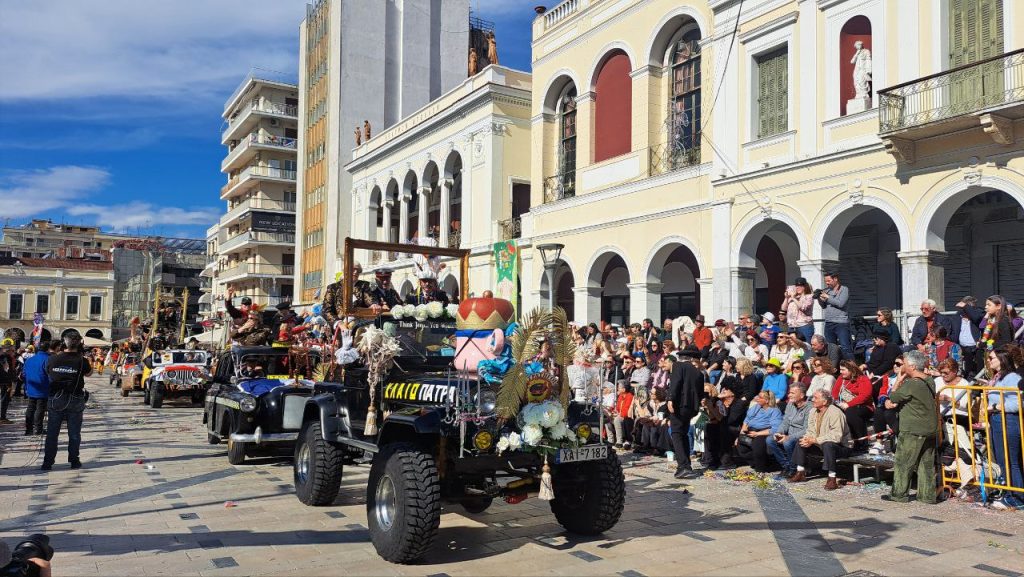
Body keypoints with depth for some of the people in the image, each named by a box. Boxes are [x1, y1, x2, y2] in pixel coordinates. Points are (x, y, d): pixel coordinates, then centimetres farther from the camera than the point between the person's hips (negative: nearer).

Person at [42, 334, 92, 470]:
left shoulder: (52, 359, -6)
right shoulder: (81, 360, -12)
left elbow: (48, 373, 12)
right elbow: (89, 373, 6)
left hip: (55, 399, 2)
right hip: (75, 401, -2)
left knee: (52, 433, 9)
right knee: (74, 433, 9)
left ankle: (47, 462, 10)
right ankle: (74, 461, 13)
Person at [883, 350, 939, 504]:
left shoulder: (911, 384, -20)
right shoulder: (929, 381, 9)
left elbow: (893, 397, -10)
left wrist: (898, 382, -1)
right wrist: (892, 401, 5)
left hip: (913, 431, -8)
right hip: (930, 428, 8)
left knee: (903, 463, 2)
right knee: (927, 463, 12)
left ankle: (899, 494, 8)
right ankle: (928, 495, 15)